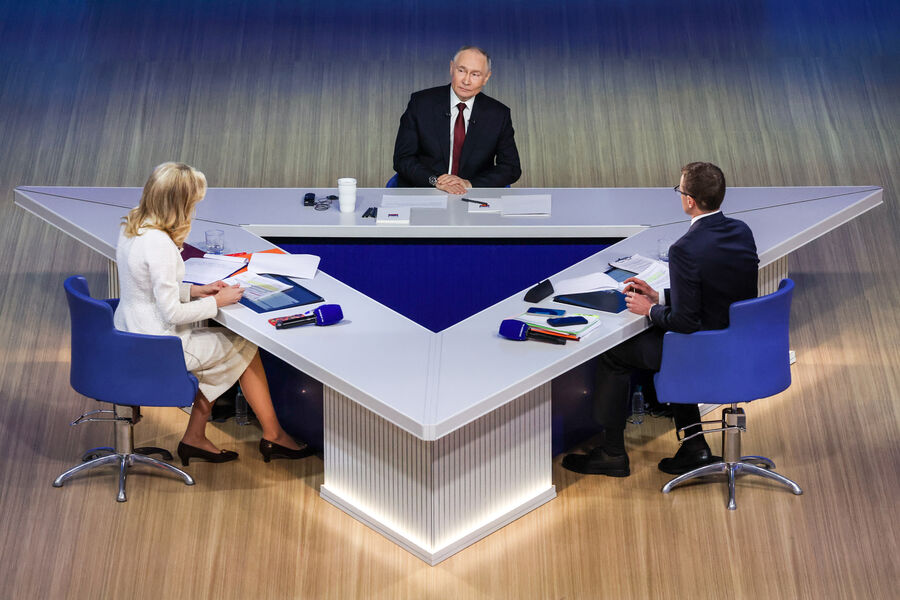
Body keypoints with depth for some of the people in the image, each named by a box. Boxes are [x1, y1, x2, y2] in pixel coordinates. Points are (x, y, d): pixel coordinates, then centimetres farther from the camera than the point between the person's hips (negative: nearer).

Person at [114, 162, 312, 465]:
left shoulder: (131, 227, 1)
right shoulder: (159, 243, -28)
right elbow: (171, 312, -24)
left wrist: (195, 291, 6)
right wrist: (217, 302, -11)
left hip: (132, 338, 9)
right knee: (246, 347, 9)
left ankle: (195, 438, 24)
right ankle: (273, 436, 23)